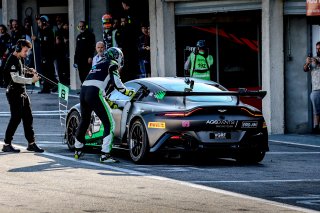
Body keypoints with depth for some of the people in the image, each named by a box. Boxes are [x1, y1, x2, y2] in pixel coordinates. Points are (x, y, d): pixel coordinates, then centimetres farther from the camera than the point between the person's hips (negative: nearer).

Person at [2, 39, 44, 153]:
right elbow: (15, 78, -25)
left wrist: (29, 70, 14)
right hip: (14, 93, -9)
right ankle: (7, 144, -2)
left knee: (28, 118, 10)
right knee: (16, 118, -8)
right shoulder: (12, 60, -17)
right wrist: (31, 80, -26)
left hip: (22, 92, 9)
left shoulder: (20, 59, 12)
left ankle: (31, 143, 16)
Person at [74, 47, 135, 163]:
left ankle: (78, 150, 42)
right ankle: (105, 155, -16)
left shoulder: (99, 65, 31)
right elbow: (116, 82, -7)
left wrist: (107, 101, 41)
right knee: (109, 124, -6)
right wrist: (128, 92, 3)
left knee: (84, 122, 28)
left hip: (83, 92, 8)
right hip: (94, 94, -8)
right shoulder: (112, 65, 7)